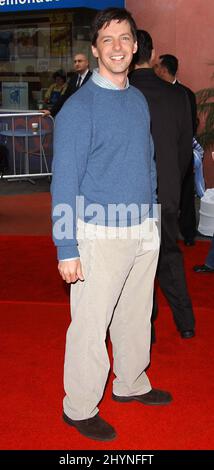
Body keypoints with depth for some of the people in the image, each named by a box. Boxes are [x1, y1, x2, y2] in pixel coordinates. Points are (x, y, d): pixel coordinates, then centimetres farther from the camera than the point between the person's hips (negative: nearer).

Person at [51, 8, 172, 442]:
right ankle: (79, 408, 20)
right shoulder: (79, 106, -13)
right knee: (91, 325, 2)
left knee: (136, 316, 19)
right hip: (100, 237, -7)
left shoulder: (139, 100, 9)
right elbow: (64, 182, -15)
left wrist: (152, 218, 15)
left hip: (143, 232, 7)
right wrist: (67, 249, -17)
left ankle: (131, 384, 39)